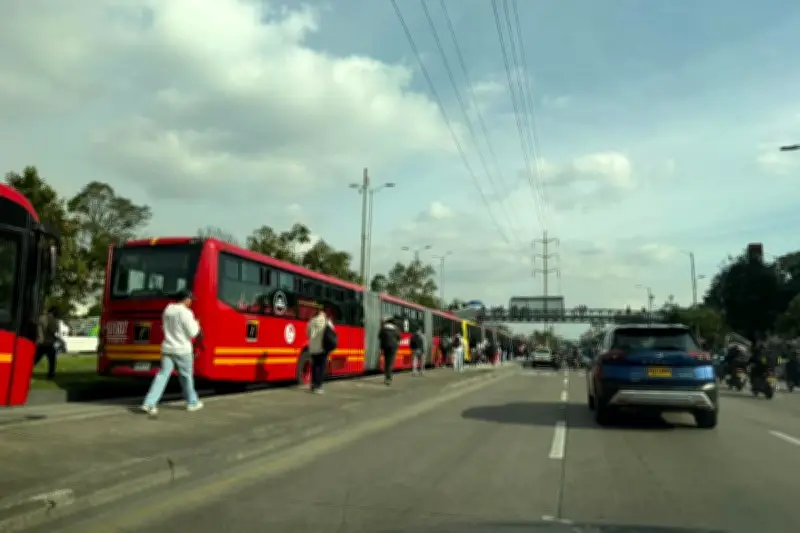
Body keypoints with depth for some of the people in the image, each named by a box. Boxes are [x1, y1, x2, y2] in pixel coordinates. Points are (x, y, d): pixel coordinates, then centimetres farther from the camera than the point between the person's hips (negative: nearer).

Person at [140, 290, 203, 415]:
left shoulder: (167, 309, 8)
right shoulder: (186, 312, -15)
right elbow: (192, 333, -13)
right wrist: (196, 324, 5)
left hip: (167, 348, 6)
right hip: (182, 350, -6)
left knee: (162, 375, 3)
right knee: (186, 376, 8)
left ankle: (149, 403, -7)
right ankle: (192, 402, 22)